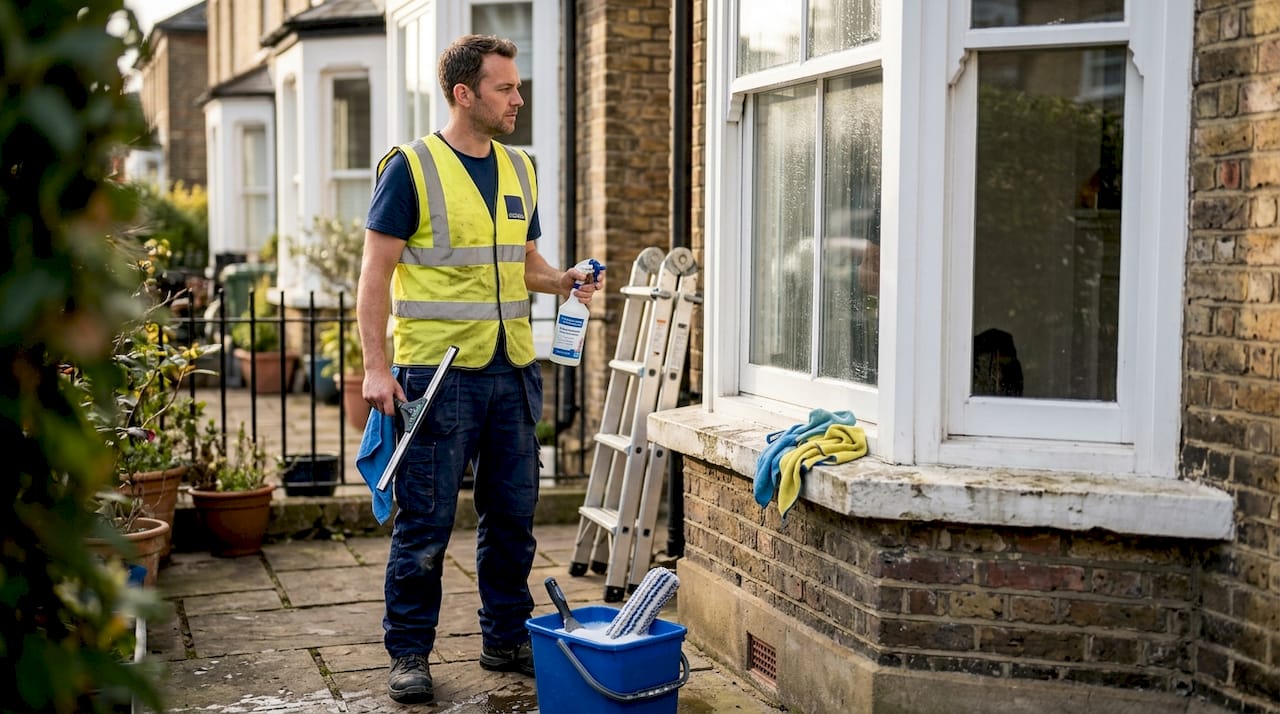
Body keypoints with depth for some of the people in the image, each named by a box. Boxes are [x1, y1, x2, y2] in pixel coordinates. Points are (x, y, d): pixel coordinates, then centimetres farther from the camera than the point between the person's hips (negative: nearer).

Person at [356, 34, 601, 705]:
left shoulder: (519, 169, 13)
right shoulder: (411, 168, -6)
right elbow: (375, 273, -8)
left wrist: (564, 280, 0)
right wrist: (376, 367, -15)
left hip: (512, 372, 6)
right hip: (436, 372, -6)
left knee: (512, 516, 12)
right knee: (425, 523, 1)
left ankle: (507, 638, 26)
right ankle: (408, 654, 14)